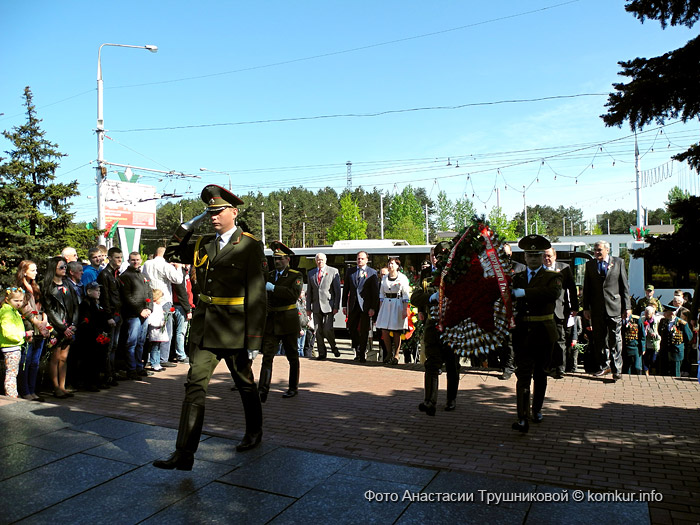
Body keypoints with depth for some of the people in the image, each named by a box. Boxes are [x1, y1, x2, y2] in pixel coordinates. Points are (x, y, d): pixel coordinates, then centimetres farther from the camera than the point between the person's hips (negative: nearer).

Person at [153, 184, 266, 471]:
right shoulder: (204, 245, 8)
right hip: (203, 328, 5)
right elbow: (171, 254, 21)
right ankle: (184, 453, 4)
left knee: (245, 384, 15)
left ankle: (254, 432, 38)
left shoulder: (250, 246, -10)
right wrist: (190, 225, 6)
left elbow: (257, 297, -12)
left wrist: (254, 340, -15)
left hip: (234, 329, -5)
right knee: (195, 386, -1)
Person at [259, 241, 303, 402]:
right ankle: (262, 390, -13)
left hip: (288, 322, -3)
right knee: (267, 355, -8)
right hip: (271, 322, 3)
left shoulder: (296, 276, -3)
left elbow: (294, 294, -22)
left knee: (292, 356, 10)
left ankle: (293, 387, 25)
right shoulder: (269, 275, 12)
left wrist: (273, 287, -26)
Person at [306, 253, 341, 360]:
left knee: (327, 329, -10)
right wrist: (308, 308, 9)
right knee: (318, 331, 4)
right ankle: (322, 353, 15)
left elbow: (337, 290, -1)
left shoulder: (333, 271, 2)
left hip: (328, 306, -4)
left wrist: (336, 306, -7)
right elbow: (309, 292, 15)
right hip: (316, 307, 4)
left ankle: (334, 348, 15)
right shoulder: (311, 273, 14)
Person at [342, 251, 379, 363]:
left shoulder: (372, 272, 0)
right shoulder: (350, 272, 11)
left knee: (364, 331, 2)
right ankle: (358, 351, 23)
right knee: (352, 329, 5)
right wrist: (344, 305, 7)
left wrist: (373, 308, -9)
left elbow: (375, 292, -3)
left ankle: (362, 354, 13)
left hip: (366, 306, -3)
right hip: (353, 305, 3)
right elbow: (346, 290, 12)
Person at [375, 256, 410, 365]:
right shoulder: (384, 278, 12)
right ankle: (389, 353, 18)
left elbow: (406, 295, -3)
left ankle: (396, 356, 10)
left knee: (397, 332, 0)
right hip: (386, 305, 4)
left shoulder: (403, 278, -1)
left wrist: (405, 310, -10)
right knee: (384, 331, 0)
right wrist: (380, 308, 9)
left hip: (398, 305, -4)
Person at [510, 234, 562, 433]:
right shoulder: (517, 277, 11)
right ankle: (523, 419, -8)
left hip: (543, 333, -1)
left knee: (540, 374, 13)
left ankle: (537, 409, 33)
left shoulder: (552, 277, 0)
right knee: (523, 375, -6)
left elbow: (553, 292, -23)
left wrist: (522, 292, -25)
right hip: (522, 333, 1)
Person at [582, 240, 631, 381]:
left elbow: (624, 286, 4)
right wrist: (586, 308, 4)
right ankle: (604, 366, 21)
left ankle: (617, 369, 8)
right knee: (599, 339, 8)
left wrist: (627, 306, -1)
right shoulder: (590, 265, 9)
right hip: (597, 309, 2)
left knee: (615, 339, 0)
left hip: (614, 307, -2)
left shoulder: (618, 262, 5)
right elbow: (586, 288, 9)